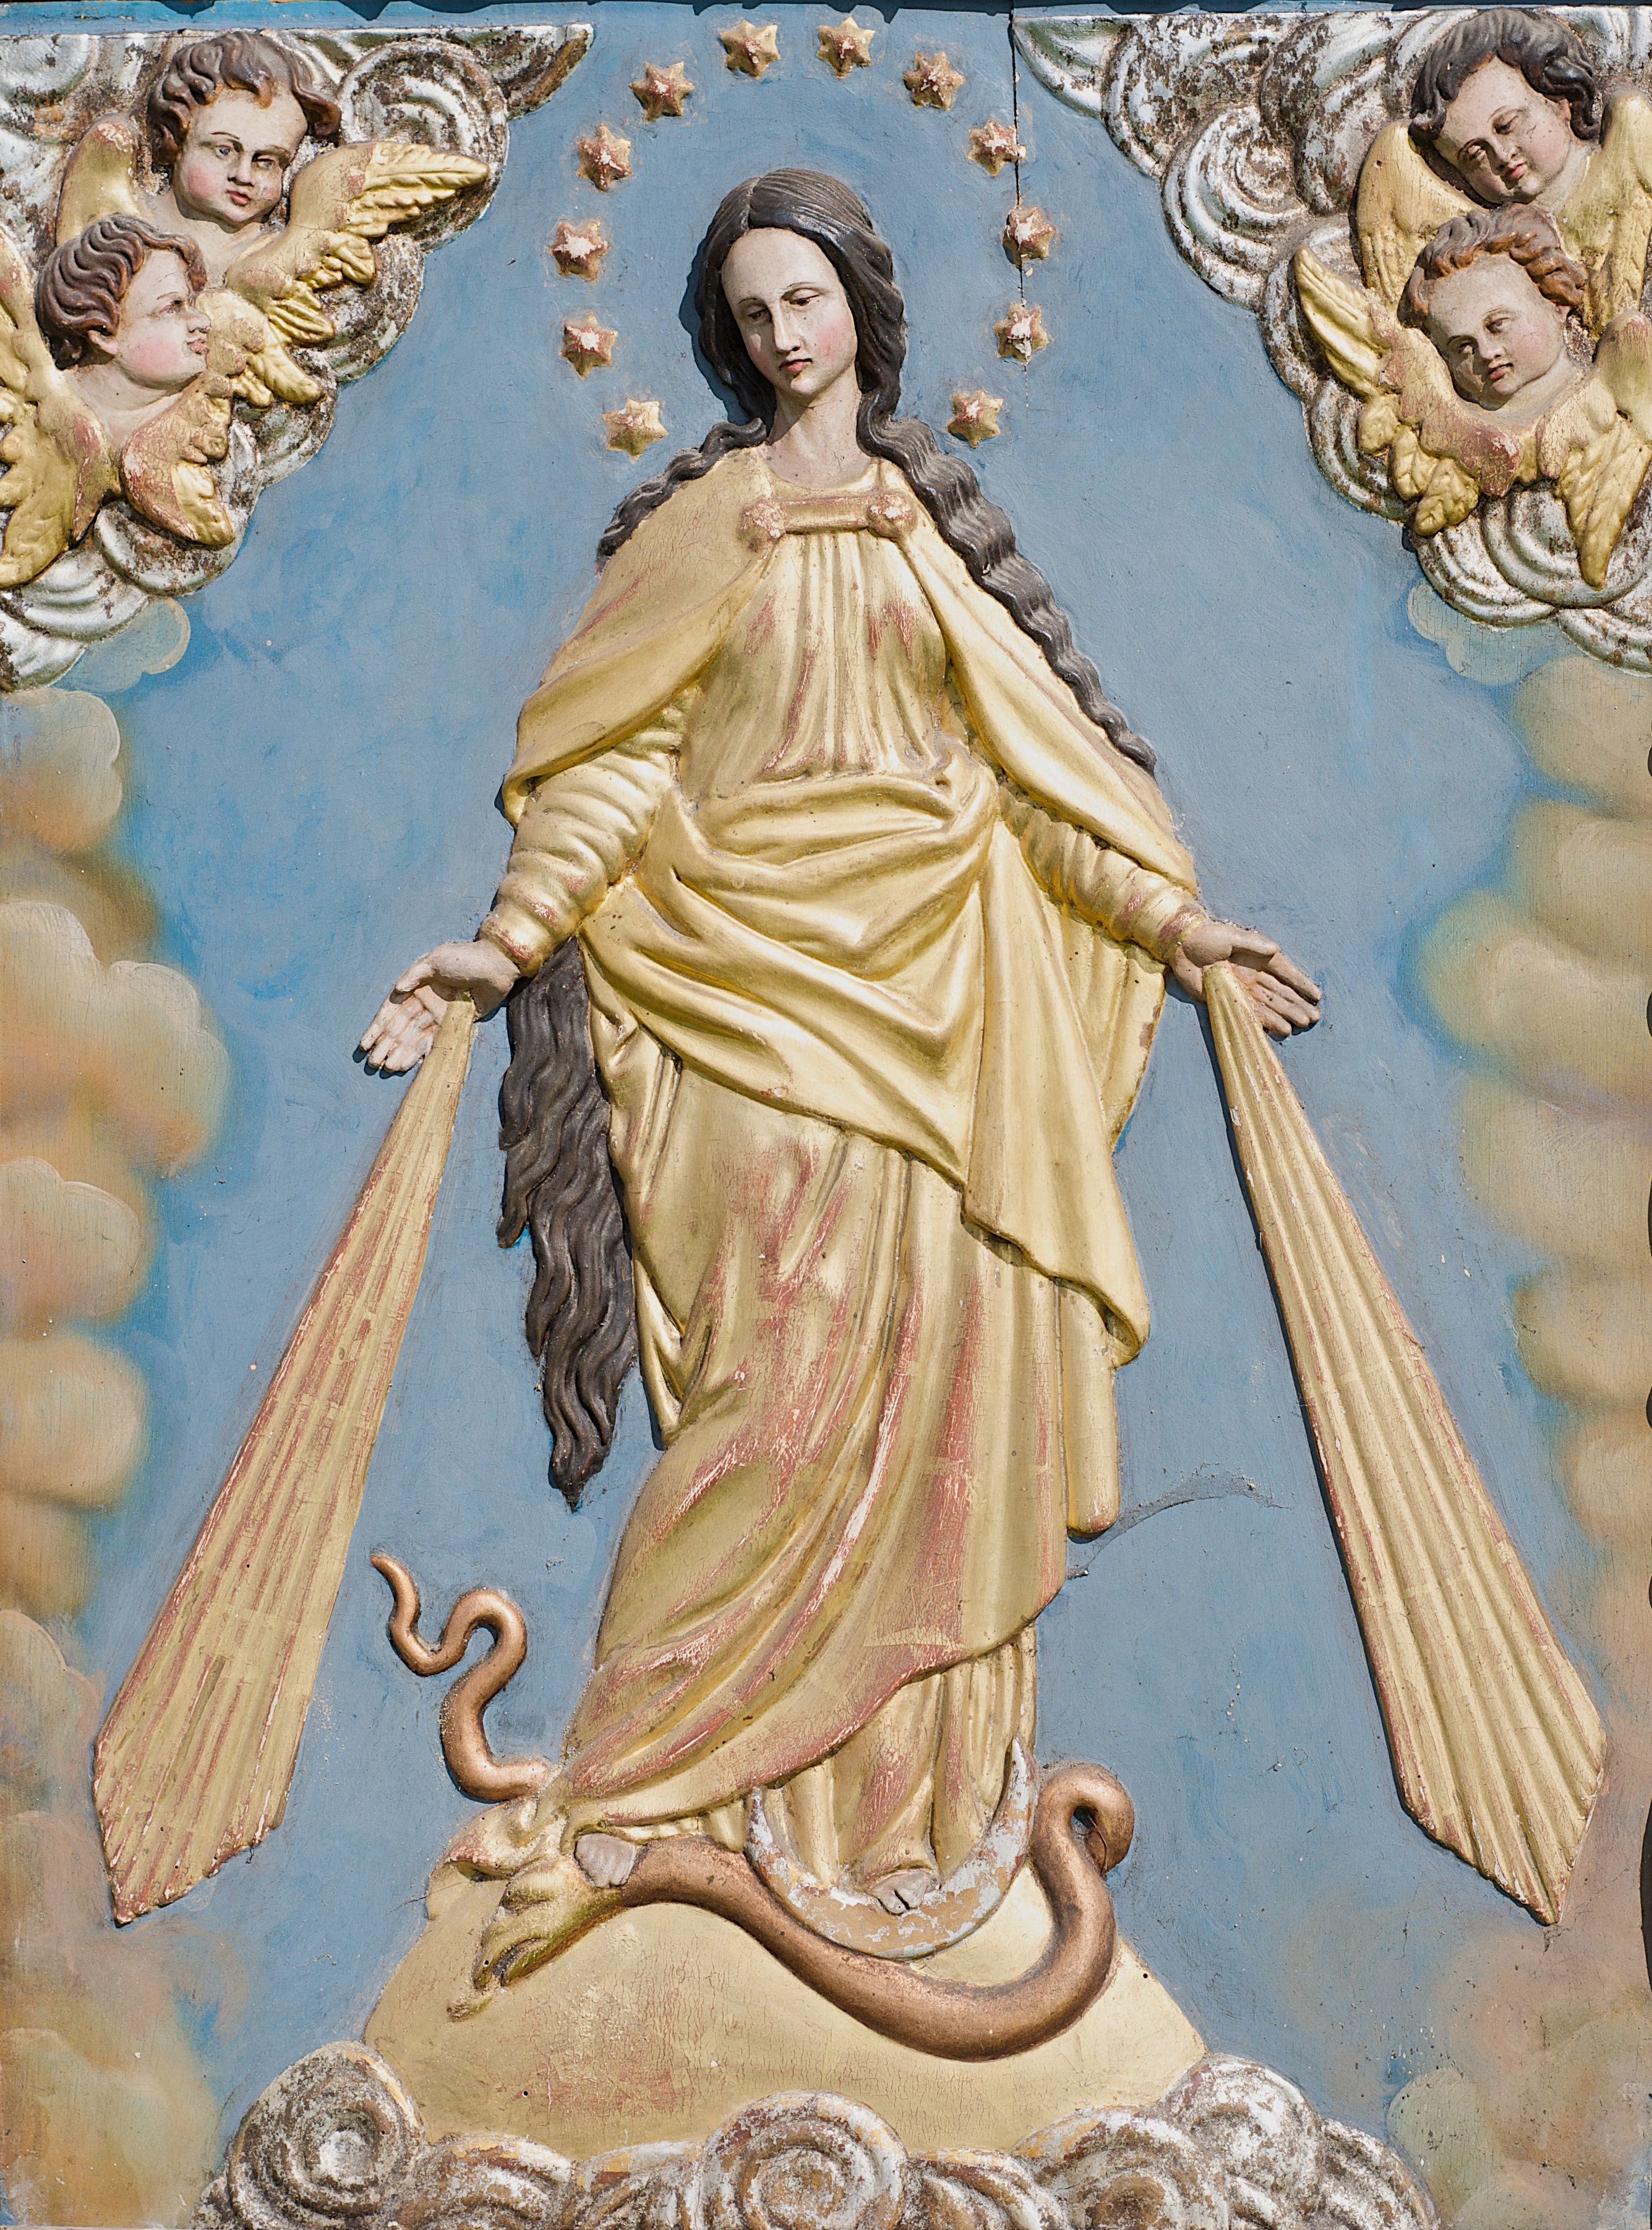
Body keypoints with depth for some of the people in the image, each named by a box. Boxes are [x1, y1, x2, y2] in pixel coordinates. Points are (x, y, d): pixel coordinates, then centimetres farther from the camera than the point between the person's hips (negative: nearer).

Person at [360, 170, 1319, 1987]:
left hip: (927, 970, 3)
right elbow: (620, 748, 3)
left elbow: (1036, 746, 16)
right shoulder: (707, 514, 10)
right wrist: (513, 939, -10)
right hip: (758, 965, -3)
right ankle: (627, 1784, -1)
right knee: (794, 1362, -12)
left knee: (939, 1353, -1)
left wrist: (1175, 917, 11)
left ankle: (902, 1782, 11)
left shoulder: (928, 518, 17)